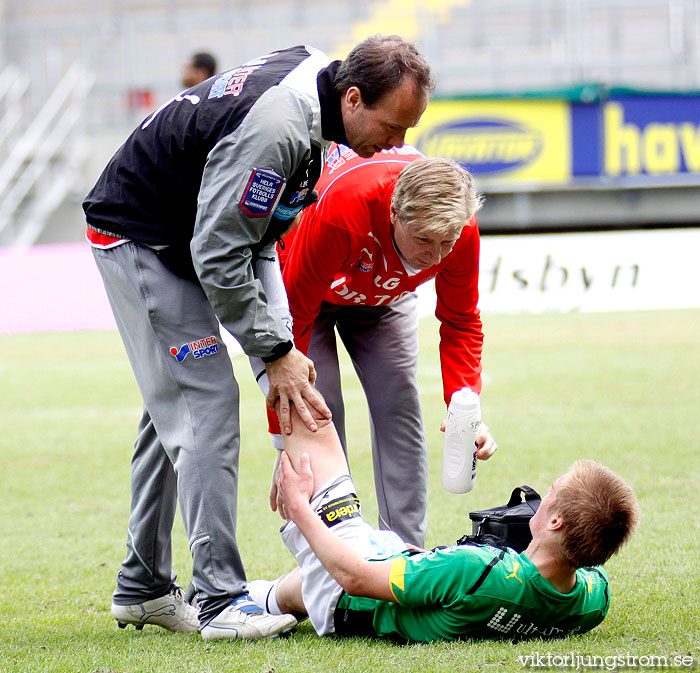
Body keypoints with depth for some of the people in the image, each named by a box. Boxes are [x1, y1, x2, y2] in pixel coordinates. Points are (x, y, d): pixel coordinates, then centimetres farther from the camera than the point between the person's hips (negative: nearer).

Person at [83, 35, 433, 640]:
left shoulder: (311, 78, -3)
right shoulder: (276, 128, -33)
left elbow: (257, 236, 9)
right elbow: (219, 255, -29)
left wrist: (279, 338, 5)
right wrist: (274, 352, -21)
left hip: (171, 243, 10)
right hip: (138, 238, -10)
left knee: (174, 406, 15)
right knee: (207, 404, -14)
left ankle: (142, 589, 24)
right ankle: (223, 602, -14)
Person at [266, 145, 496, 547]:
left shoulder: (460, 228, -32)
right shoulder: (341, 210, -46)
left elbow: (460, 322, -16)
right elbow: (293, 317, -38)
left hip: (382, 295, 4)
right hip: (307, 285, -4)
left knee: (400, 411, -5)